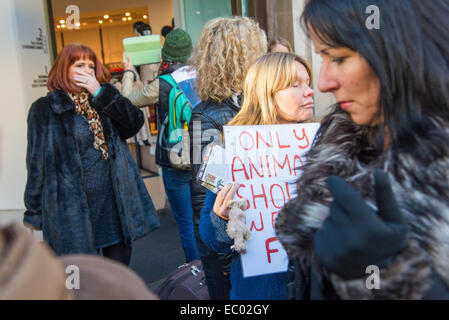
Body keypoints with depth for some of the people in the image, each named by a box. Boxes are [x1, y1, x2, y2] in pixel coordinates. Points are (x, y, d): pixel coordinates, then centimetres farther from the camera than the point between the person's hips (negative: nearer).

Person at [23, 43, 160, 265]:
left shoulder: (105, 102, 11)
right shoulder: (45, 109, -2)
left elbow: (134, 123, -6)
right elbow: (37, 162, 0)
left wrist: (101, 92, -13)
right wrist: (34, 212, 1)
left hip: (114, 204, 4)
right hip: (72, 209, -3)